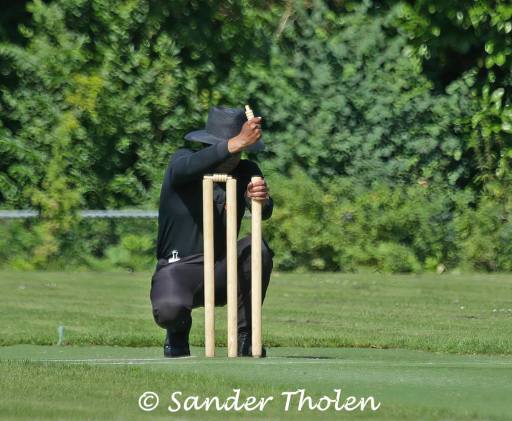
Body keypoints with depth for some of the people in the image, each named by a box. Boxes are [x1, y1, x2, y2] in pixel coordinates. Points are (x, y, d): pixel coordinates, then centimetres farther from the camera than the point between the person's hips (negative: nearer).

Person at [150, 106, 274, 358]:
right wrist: (236, 143, -52)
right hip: (178, 269, -3)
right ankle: (178, 330, 6)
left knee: (258, 248, -28)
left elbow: (264, 213, -18)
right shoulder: (181, 160, -10)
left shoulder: (246, 172, 0)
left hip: (223, 269, 3)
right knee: (168, 309, -36)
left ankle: (245, 338, -11)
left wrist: (261, 199, -45)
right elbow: (188, 167, -37)